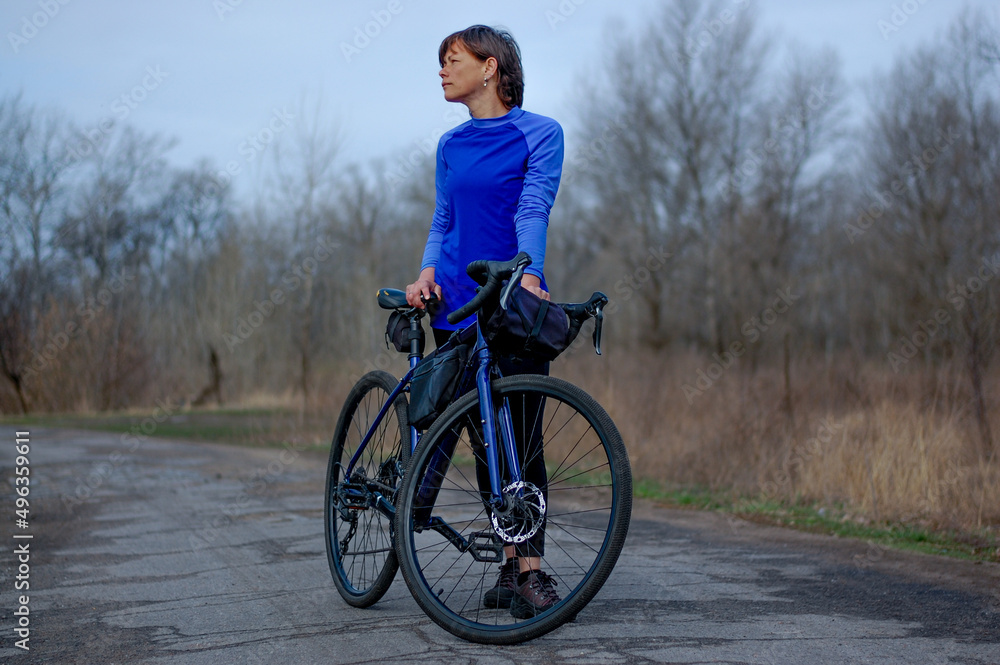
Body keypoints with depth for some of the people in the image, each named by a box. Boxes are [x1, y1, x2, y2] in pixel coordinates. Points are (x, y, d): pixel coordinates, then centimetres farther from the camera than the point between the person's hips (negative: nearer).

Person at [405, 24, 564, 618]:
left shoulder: (540, 133, 0)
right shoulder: (452, 145, 15)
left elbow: (532, 208, -14)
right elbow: (442, 222, 16)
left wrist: (527, 273, -30)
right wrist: (427, 273, -4)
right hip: (459, 306, 5)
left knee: (522, 437, -9)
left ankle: (531, 569, -7)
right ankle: (510, 564, 12)